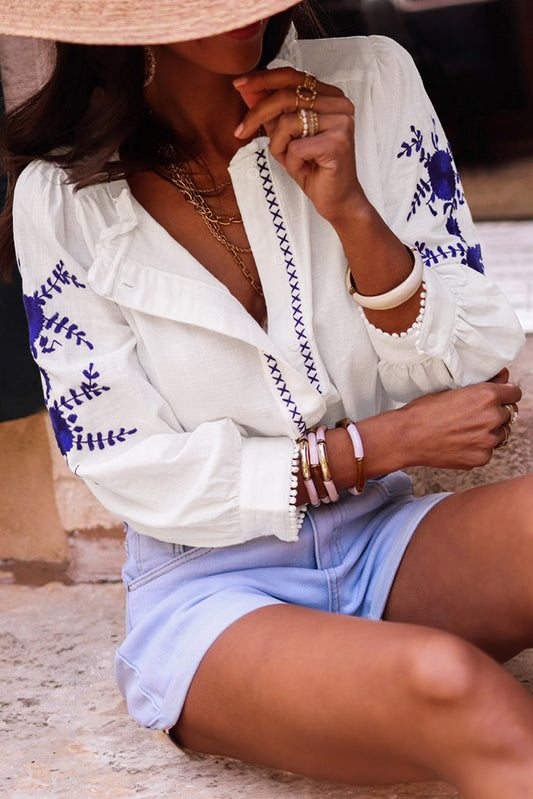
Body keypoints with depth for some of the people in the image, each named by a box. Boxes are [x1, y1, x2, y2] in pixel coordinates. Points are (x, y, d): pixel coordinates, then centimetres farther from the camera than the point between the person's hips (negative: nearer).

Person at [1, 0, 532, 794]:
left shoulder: (370, 82, -2)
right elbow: (138, 476, -5)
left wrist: (351, 211, -17)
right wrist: (383, 444, -10)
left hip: (386, 538, 3)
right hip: (210, 586, -3)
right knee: (445, 685, -35)